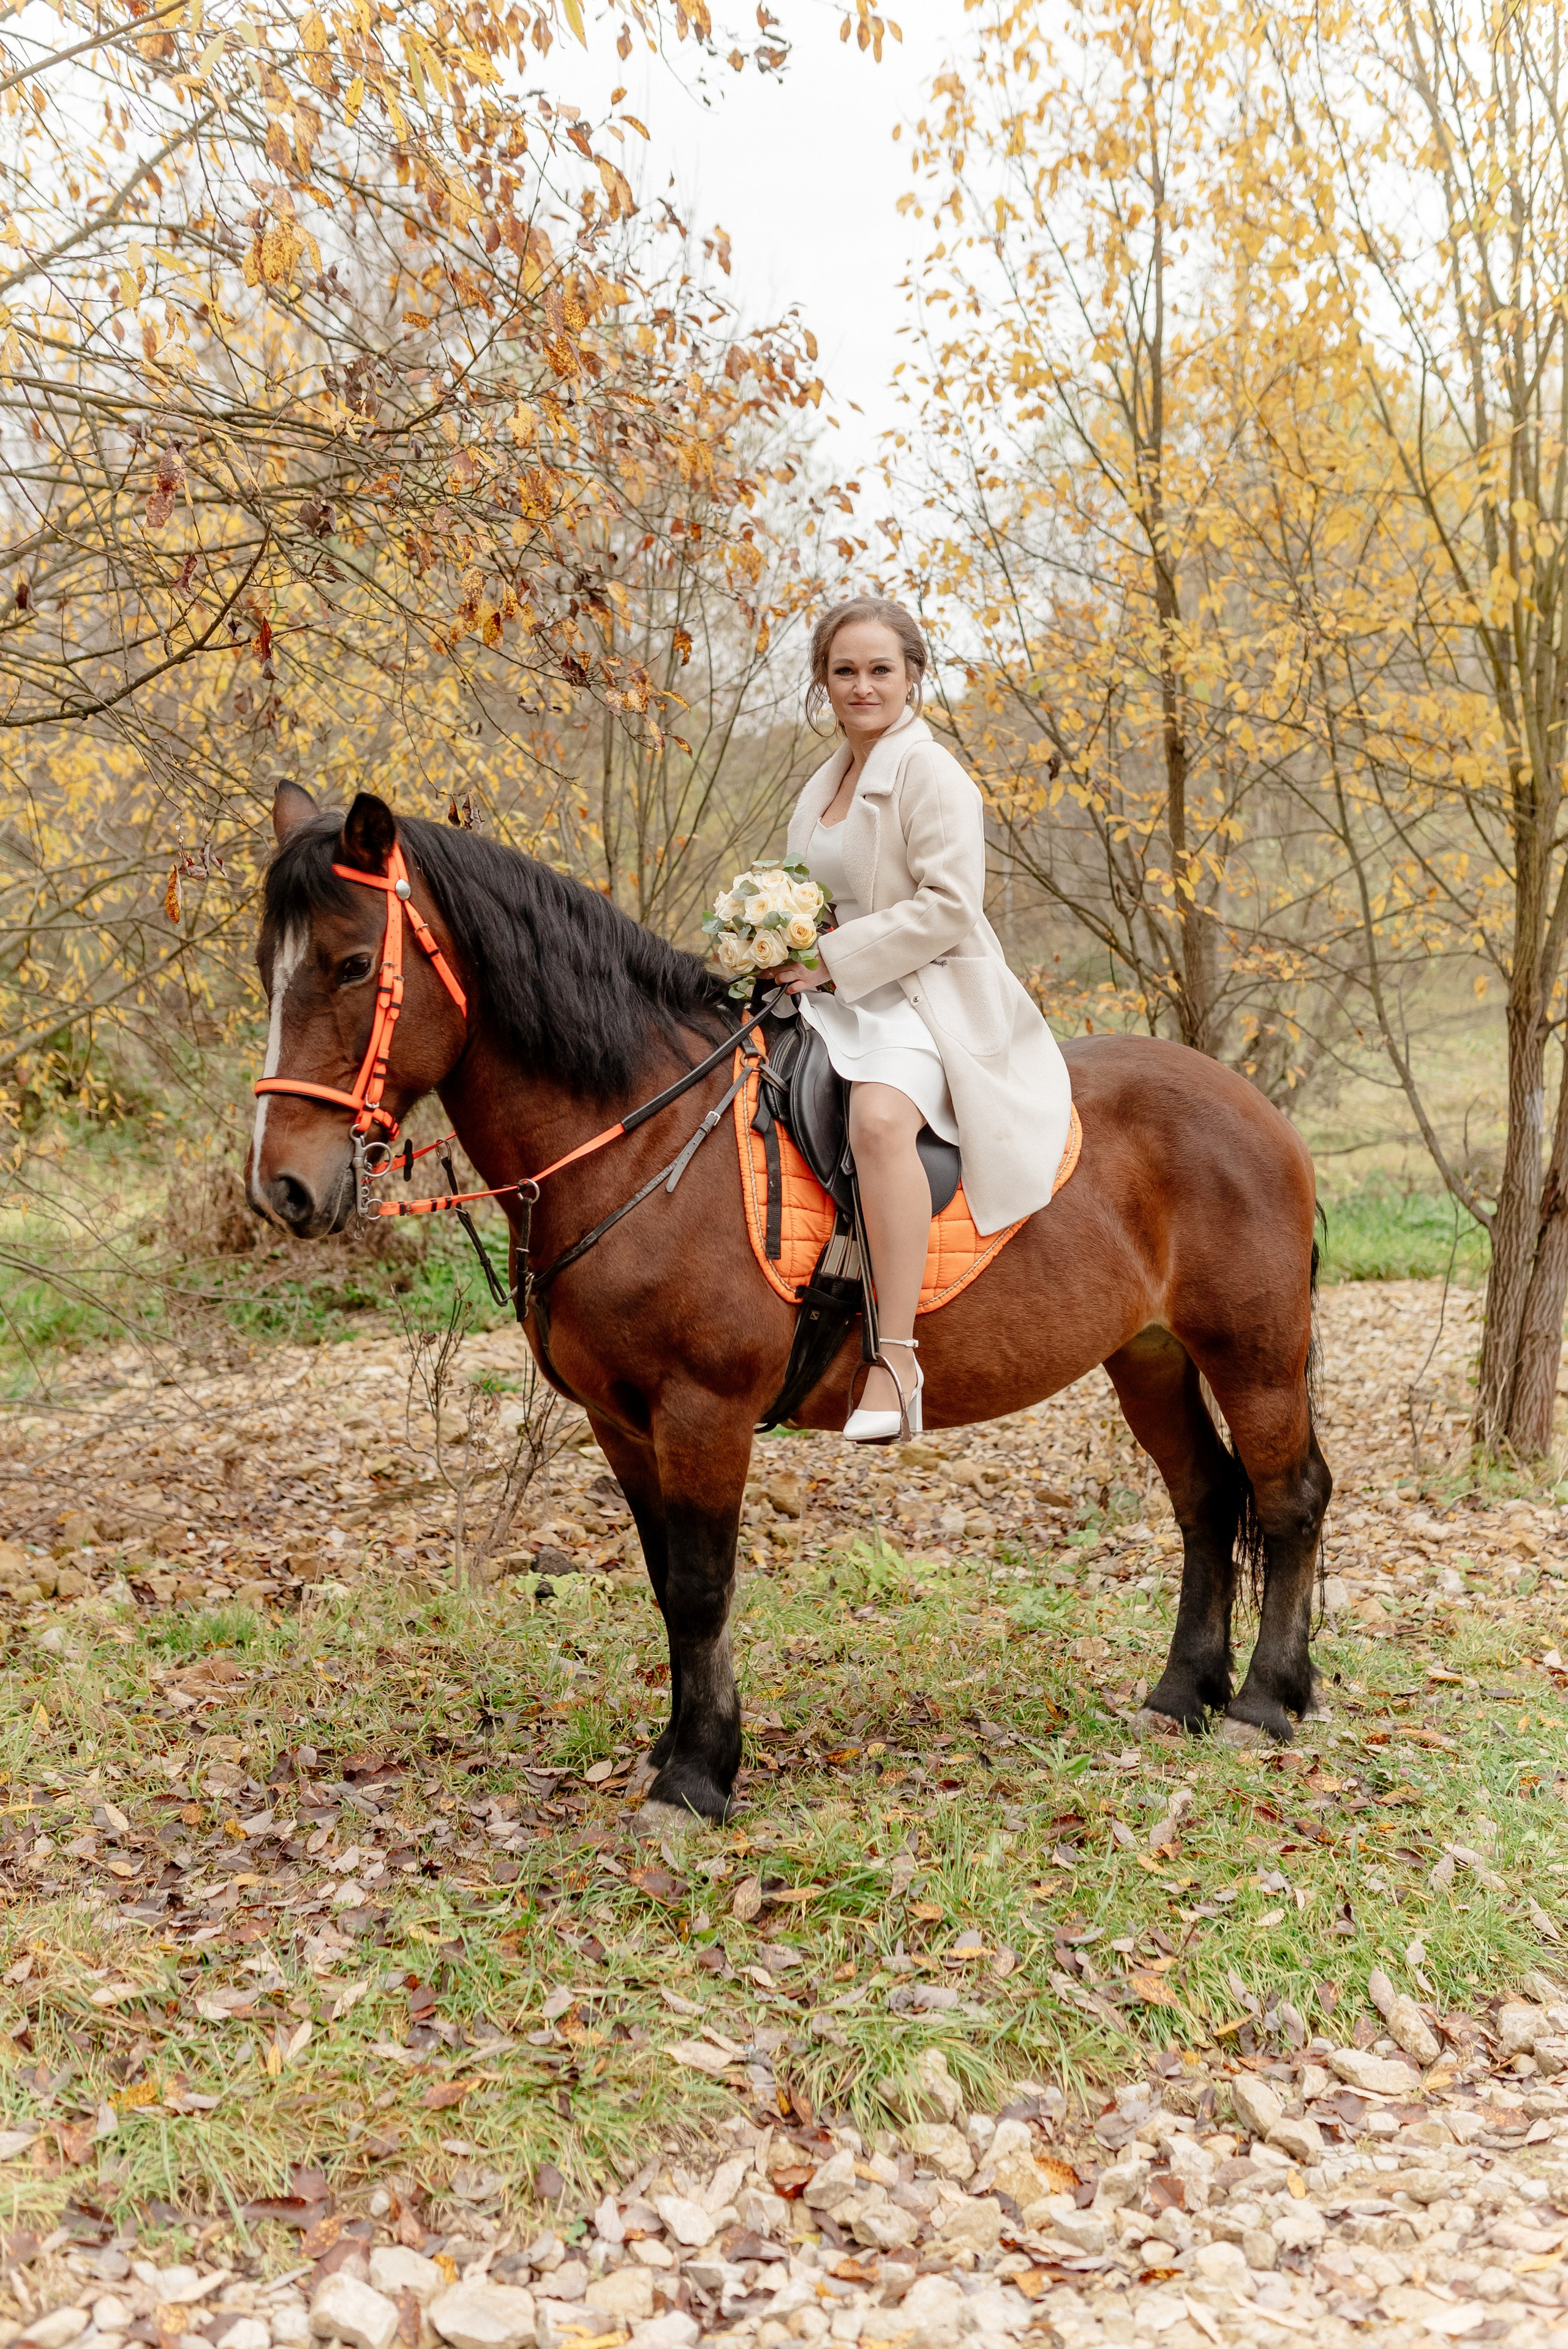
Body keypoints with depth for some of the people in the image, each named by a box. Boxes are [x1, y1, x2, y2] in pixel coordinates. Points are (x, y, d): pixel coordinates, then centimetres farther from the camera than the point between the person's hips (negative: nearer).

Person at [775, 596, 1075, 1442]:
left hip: (922, 998, -9)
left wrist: (834, 960, -18)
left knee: (880, 1117, -39)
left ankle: (897, 1356, -38)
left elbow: (946, 905, -18)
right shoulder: (827, 784, 19)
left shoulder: (930, 774, -7)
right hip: (838, 999, 9)